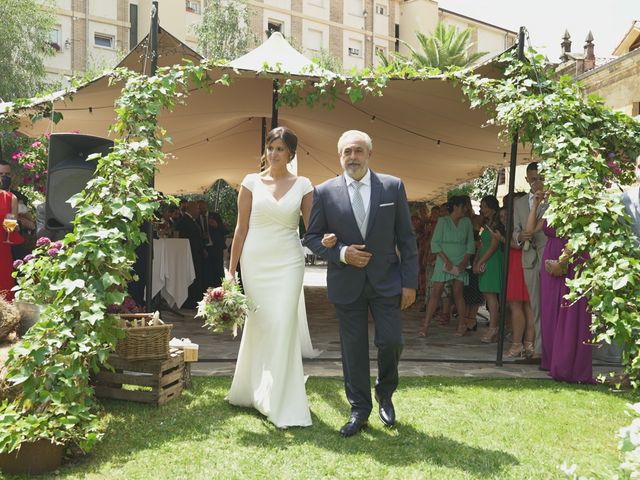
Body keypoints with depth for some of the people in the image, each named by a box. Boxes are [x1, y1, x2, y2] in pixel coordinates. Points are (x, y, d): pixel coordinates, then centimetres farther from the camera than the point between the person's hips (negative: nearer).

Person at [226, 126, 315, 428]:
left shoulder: (303, 185, 4)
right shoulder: (252, 182, 4)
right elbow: (241, 229, 4)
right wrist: (231, 271, 2)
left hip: (288, 262, 0)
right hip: (255, 262, 0)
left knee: (283, 326, -5)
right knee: (258, 326, 6)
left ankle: (281, 404, 5)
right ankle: (252, 391, 26)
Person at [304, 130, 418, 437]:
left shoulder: (393, 187, 0)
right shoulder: (325, 192, -1)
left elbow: (406, 238, 1)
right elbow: (312, 237, 3)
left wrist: (410, 282, -3)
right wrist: (341, 253, -14)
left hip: (386, 280, 0)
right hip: (346, 284, 0)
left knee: (391, 342, -2)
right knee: (353, 349, 6)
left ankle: (385, 395, 27)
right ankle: (359, 410, 21)